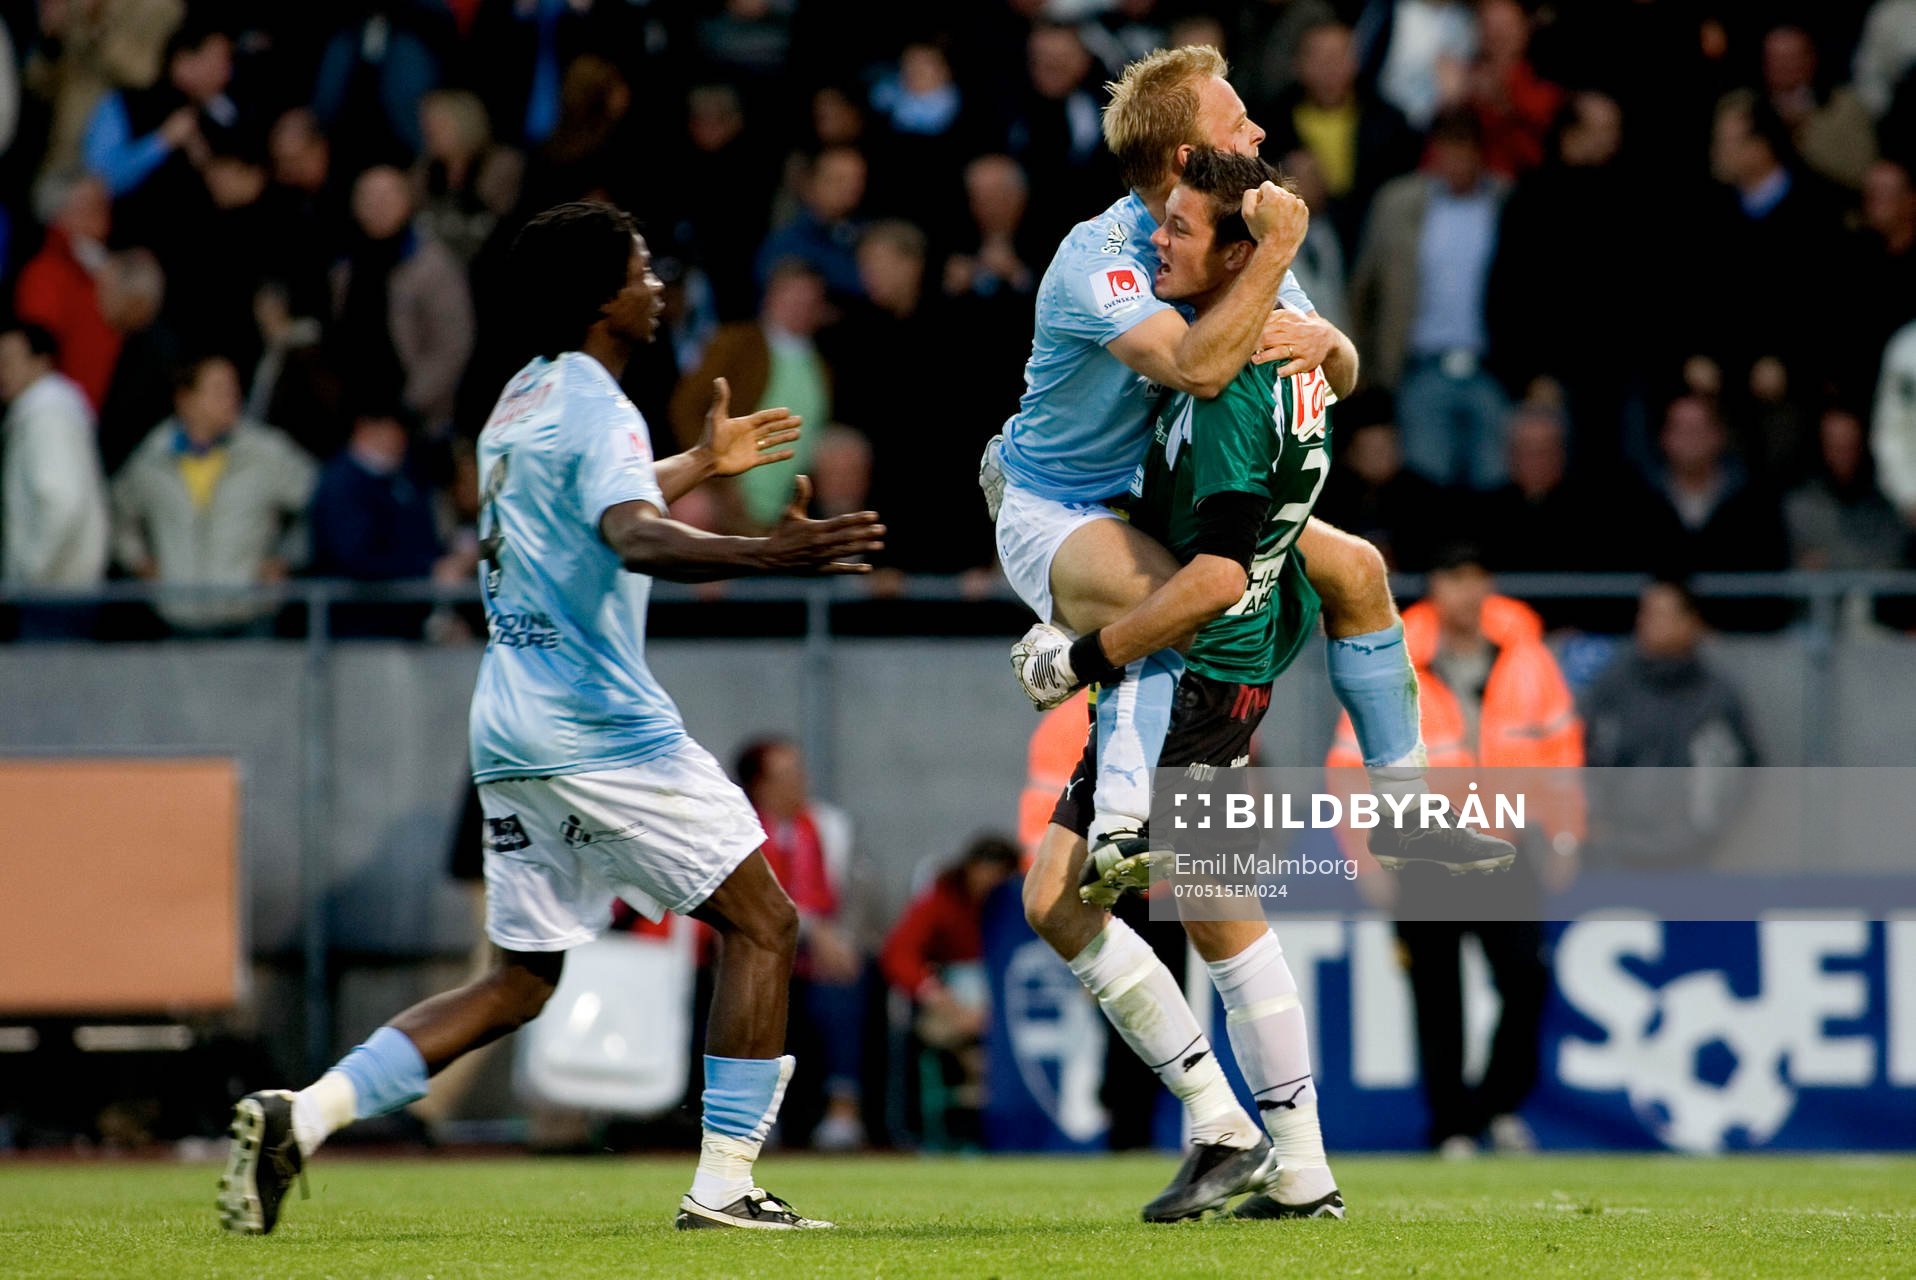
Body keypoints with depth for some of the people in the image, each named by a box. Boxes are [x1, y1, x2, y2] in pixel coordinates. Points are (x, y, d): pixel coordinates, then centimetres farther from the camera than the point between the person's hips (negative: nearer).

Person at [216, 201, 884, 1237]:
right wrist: (764, 555, -45)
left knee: (519, 983, 12)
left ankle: (300, 1117, -1)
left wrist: (699, 466, 50)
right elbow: (634, 537, -31)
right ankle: (723, 1183, -6)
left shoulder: (523, 402, 17)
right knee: (762, 924, 0)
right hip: (598, 725, -9)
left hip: (510, 723, 9)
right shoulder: (592, 406, -11)